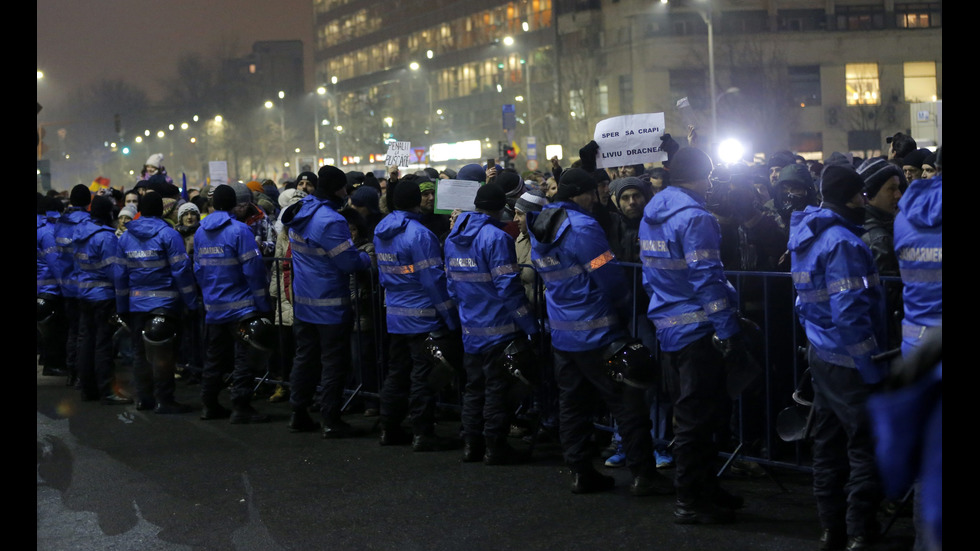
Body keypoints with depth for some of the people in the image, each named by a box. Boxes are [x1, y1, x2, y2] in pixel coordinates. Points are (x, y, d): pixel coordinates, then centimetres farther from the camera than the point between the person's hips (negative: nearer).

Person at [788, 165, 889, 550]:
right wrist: (872, 366, -19)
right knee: (867, 447, -2)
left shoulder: (807, 237, 11)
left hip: (821, 356, 9)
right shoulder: (842, 243, -19)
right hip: (849, 363, -9)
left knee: (829, 444, 15)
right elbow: (850, 312, -23)